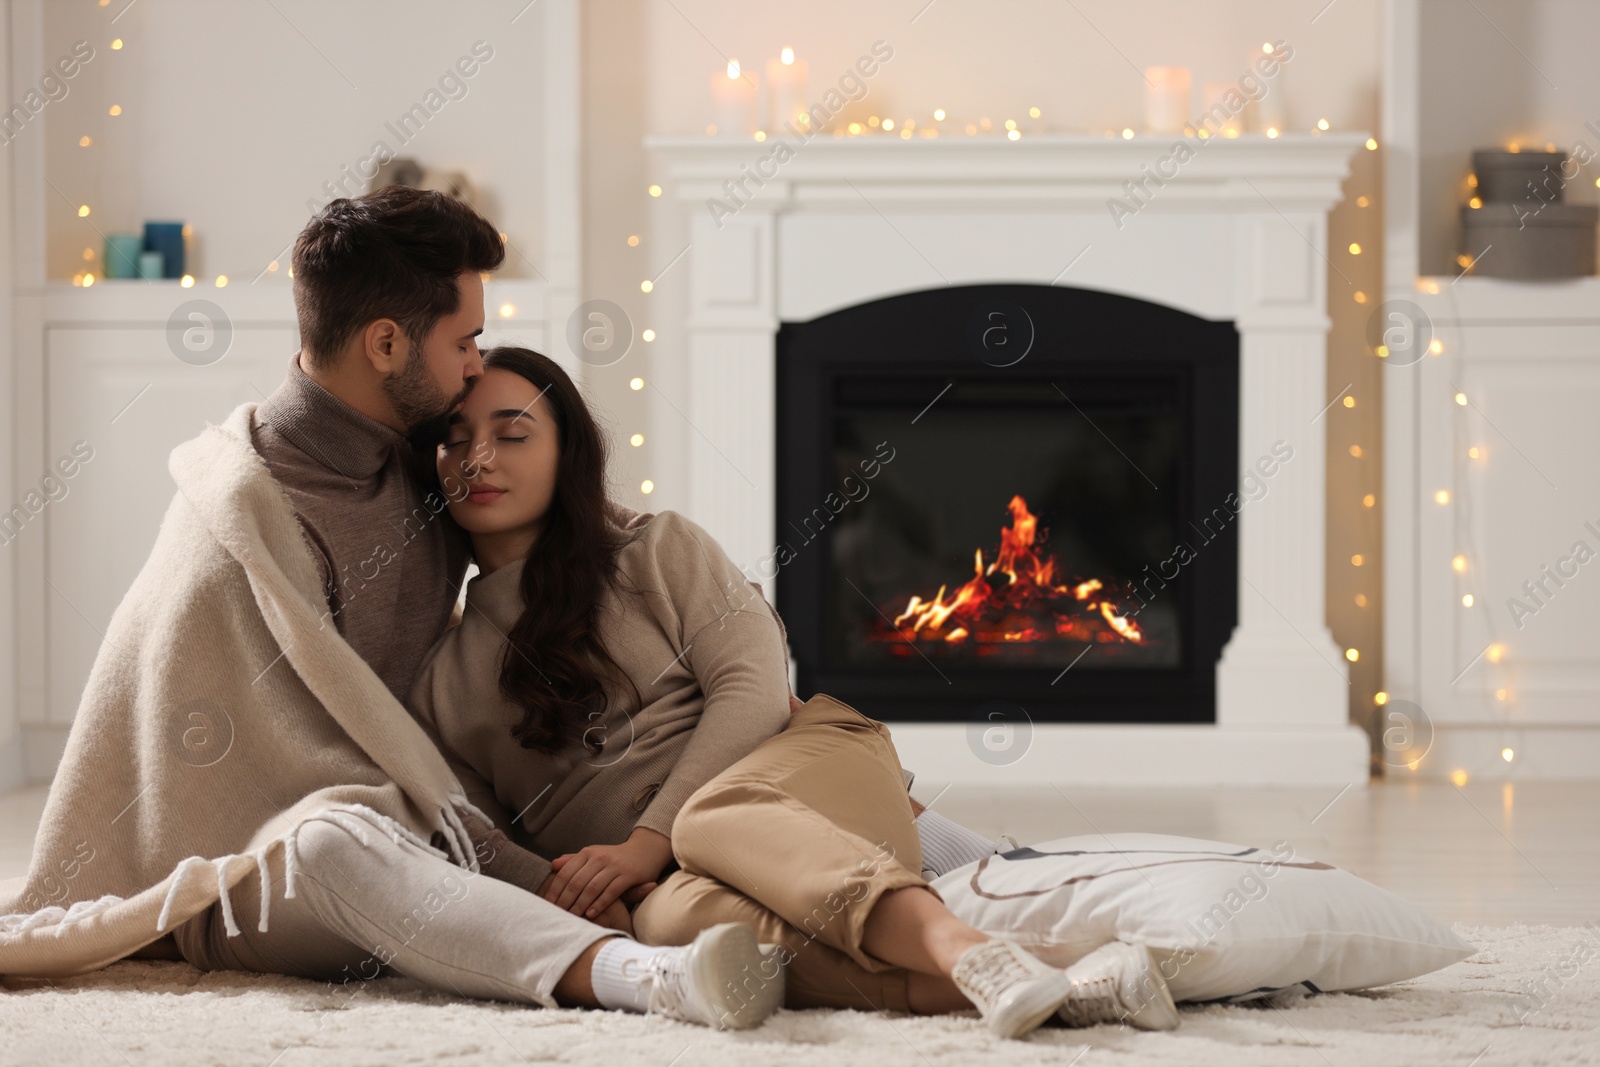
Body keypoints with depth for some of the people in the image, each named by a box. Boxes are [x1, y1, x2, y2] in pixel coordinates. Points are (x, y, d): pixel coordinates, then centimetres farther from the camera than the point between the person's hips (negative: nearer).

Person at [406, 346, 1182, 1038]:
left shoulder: (658, 550, 14)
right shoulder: (438, 687, 22)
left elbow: (753, 689, 0)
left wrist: (650, 840, -12)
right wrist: (556, 892, -9)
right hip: (656, 881, 1)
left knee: (717, 819, -39)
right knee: (679, 918, -39)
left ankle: (965, 949, -64)